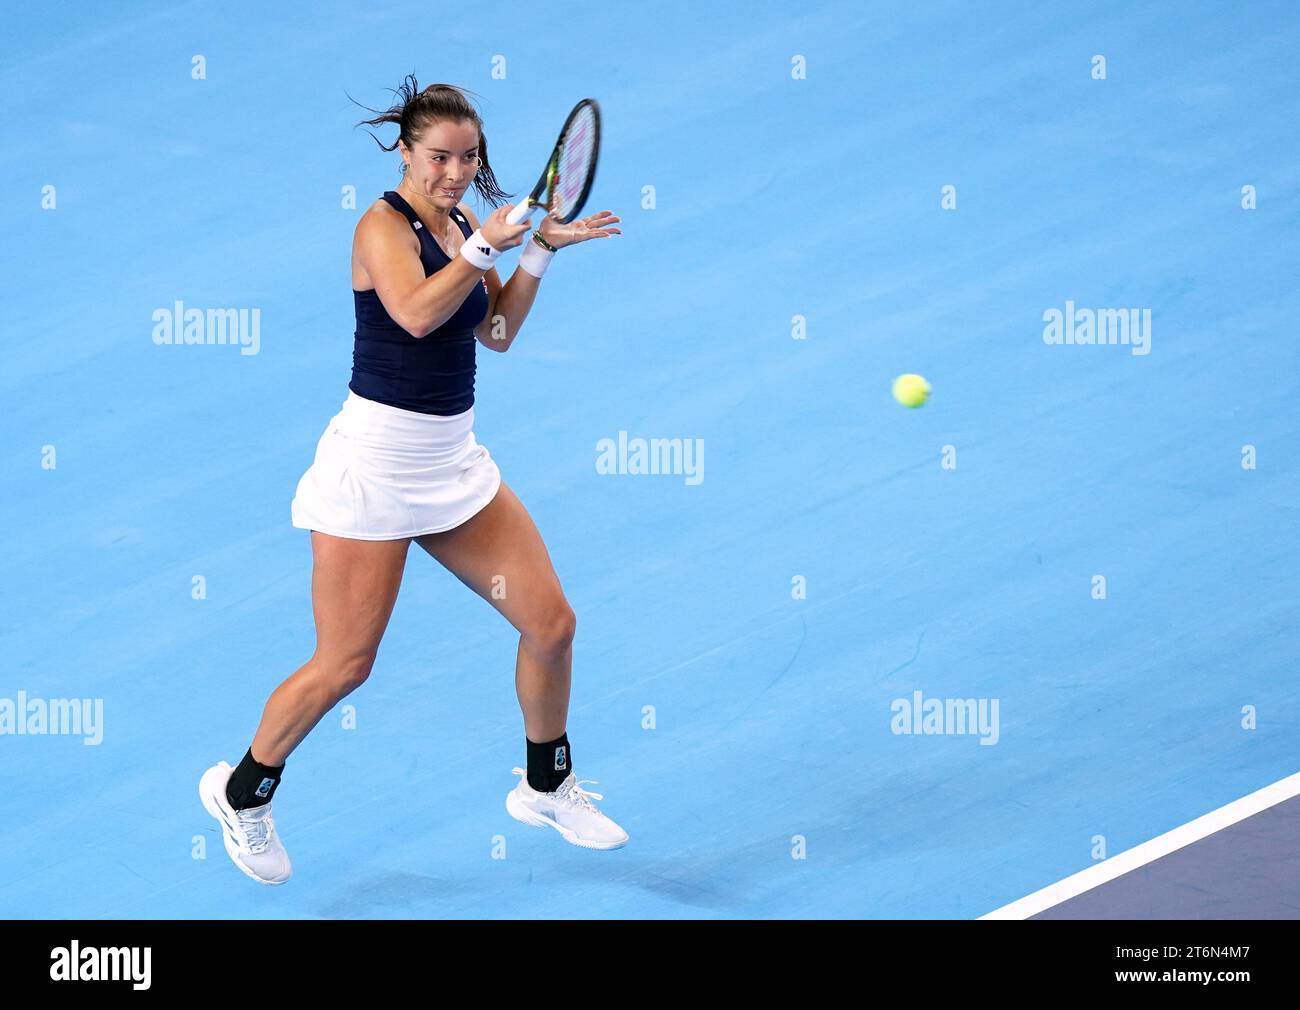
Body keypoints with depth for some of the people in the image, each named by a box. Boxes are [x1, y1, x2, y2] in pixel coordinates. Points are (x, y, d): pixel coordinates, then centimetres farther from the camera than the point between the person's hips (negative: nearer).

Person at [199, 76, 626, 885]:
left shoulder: (460, 225, 10)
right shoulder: (385, 224, -12)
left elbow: (497, 330, 14)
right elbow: (416, 311, -29)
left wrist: (540, 250, 7)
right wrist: (486, 245, -22)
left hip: (453, 461, 8)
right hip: (376, 461, -7)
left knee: (551, 622, 5)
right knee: (345, 666, -6)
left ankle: (548, 787, 26)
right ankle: (243, 791, 17)